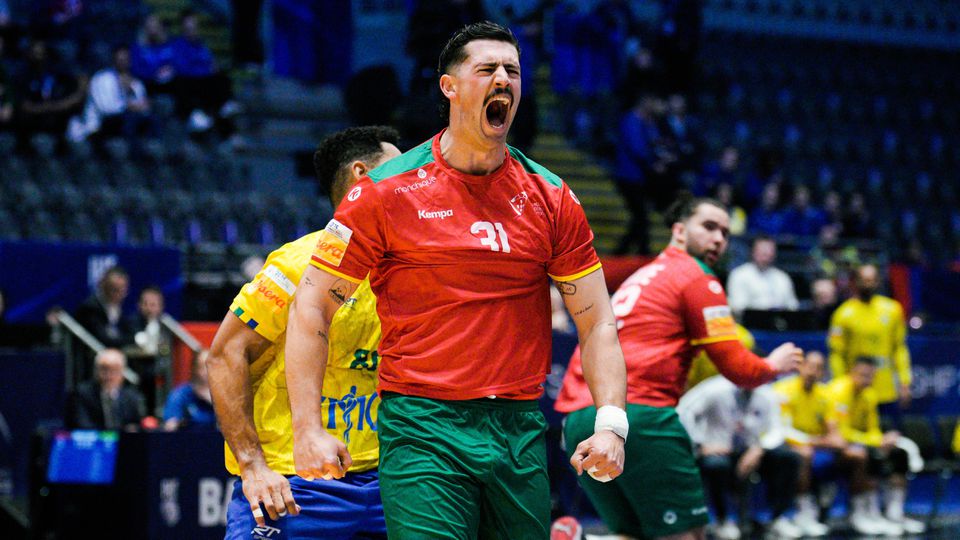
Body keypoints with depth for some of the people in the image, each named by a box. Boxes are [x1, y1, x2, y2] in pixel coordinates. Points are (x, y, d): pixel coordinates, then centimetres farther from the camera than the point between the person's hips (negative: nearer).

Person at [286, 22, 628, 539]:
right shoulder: (387, 190, -1)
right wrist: (308, 429, -7)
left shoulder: (550, 197, 8)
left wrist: (610, 423, -4)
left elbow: (596, 321, 10)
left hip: (521, 432, 4)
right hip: (421, 429, -4)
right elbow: (312, 307, 1)